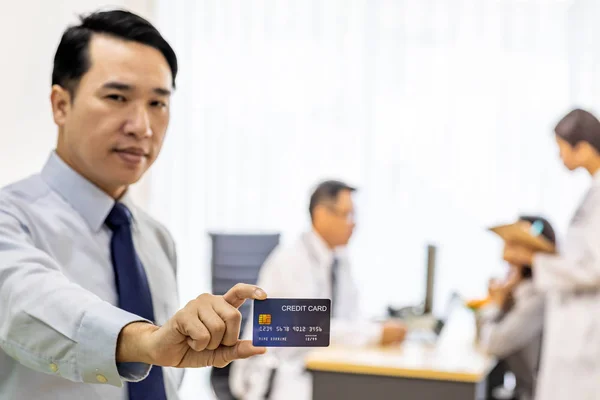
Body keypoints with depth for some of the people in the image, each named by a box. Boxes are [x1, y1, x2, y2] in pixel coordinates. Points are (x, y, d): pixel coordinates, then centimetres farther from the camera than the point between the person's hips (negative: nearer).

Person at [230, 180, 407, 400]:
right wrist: (376, 333, -25)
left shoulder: (339, 260, 6)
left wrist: (383, 331, -11)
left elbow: (348, 320, 8)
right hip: (275, 376, -8)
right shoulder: (290, 261, -17)